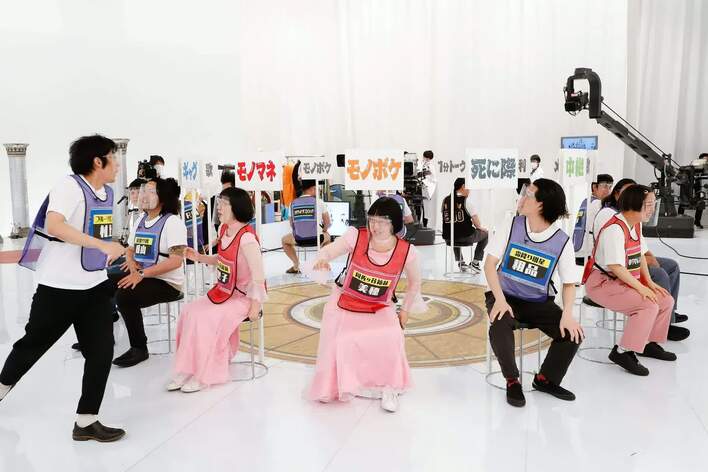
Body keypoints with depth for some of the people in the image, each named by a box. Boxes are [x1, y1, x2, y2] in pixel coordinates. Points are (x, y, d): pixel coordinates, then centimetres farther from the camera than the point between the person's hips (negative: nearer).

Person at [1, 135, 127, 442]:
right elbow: (54, 225, -33)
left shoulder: (107, 193, 7)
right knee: (34, 343, 15)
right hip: (60, 286, -6)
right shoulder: (69, 186, -17)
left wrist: (119, 252, 23)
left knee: (101, 351, 0)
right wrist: (104, 245, -36)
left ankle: (86, 421, 12)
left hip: (96, 285, 6)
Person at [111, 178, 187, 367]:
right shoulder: (141, 220, 13)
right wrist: (131, 262, -7)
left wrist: (142, 274, -26)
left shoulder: (172, 222, -13)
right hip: (140, 276, 8)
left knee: (124, 296, -28)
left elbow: (175, 261, -22)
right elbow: (130, 250, 18)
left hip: (167, 283, -8)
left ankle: (139, 348, -12)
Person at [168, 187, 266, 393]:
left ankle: (204, 375, -5)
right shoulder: (223, 230, 3)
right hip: (223, 292, 9)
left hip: (243, 297, -9)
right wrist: (199, 257, 6)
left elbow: (258, 275, -22)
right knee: (189, 311, -6)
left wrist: (254, 306, -20)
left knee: (205, 318, -22)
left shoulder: (246, 237, -23)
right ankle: (186, 371, 3)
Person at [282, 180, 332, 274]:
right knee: (327, 236, 35)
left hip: (298, 240, 0)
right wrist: (323, 230, 26)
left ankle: (296, 265, 18)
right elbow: (328, 223, 5)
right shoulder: (318, 202, 0)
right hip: (316, 239, 0)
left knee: (284, 240, 32)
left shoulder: (293, 203, 7)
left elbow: (291, 224, 15)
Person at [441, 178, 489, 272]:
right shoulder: (465, 200, -9)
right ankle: (475, 262, 17)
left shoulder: (445, 200, 5)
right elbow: (475, 218, -11)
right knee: (485, 234, 20)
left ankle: (461, 262, 33)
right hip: (465, 237, -5)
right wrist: (479, 227, 11)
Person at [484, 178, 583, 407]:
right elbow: (490, 264, -8)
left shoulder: (562, 241, -7)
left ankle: (545, 379, 10)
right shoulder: (512, 225, -7)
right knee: (500, 327, -33)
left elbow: (569, 283, -2)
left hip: (538, 302, 2)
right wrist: (500, 299, -21)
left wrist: (567, 314, -21)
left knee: (572, 334, -18)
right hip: (506, 296, -1)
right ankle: (512, 381, -6)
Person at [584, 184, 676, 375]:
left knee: (666, 300, 6)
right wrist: (640, 287, -22)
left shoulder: (636, 224, 7)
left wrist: (649, 282, 5)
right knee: (648, 306, -24)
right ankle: (622, 352, -15)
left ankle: (649, 343, 23)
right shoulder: (614, 229, -24)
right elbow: (616, 267, -27)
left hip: (626, 281, 10)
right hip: (602, 282, -10)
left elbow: (640, 255, 15)